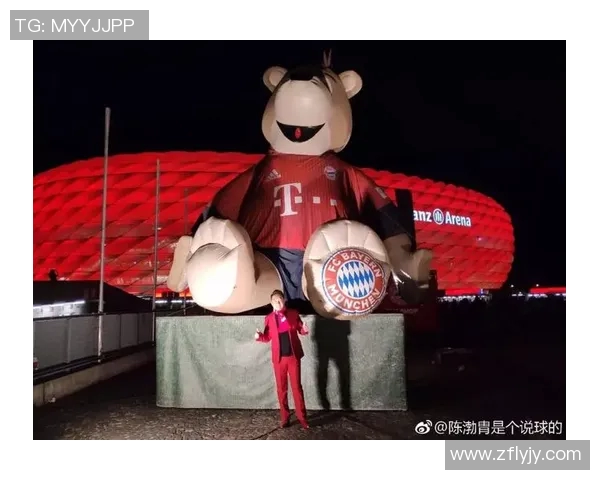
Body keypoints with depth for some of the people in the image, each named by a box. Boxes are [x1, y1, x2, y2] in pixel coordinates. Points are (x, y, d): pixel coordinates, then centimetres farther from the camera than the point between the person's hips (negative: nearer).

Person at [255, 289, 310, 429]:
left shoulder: (293, 313, -1)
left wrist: (304, 330, -15)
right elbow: (267, 337, 6)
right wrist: (259, 336, -15)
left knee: (297, 387, 3)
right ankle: (285, 418, 19)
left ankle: (302, 418, 12)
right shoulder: (269, 318, 1)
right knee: (281, 388, 7)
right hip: (278, 358, 1)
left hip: (293, 356, -1)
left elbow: (300, 330, 8)